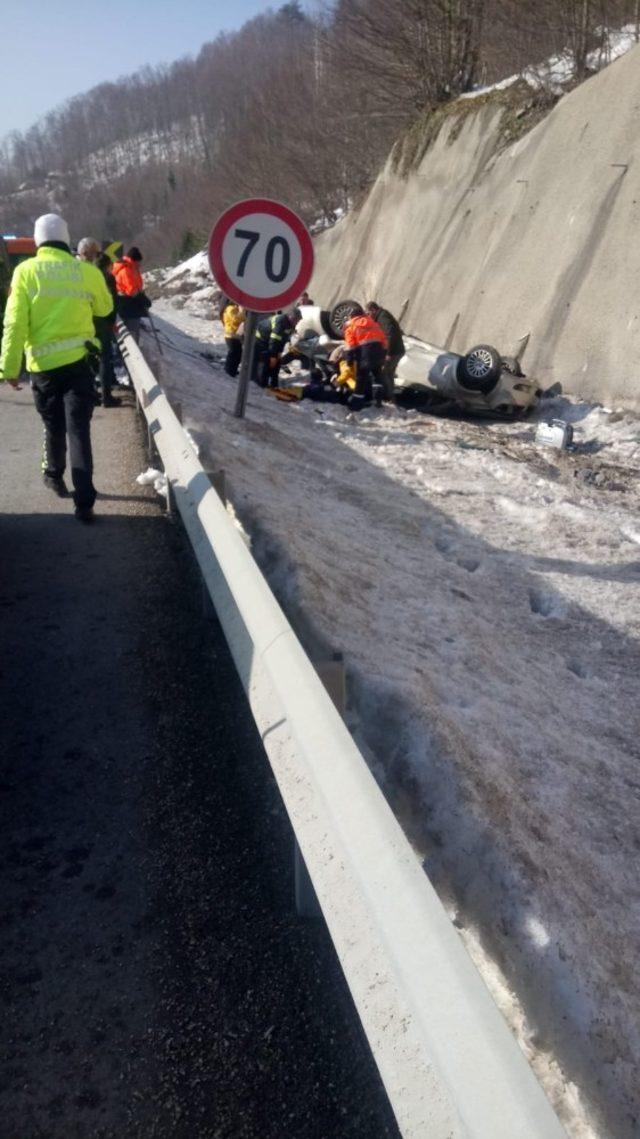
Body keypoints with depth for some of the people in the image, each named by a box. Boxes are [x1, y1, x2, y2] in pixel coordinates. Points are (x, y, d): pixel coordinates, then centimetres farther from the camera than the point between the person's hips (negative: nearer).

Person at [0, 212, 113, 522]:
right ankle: (84, 501, -7)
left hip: (43, 363, 0)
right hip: (79, 360, 0)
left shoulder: (26, 271, -3)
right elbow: (104, 308, 18)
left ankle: (54, 475, 39)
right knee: (79, 430, -1)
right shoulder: (87, 271, 0)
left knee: (53, 425, 20)